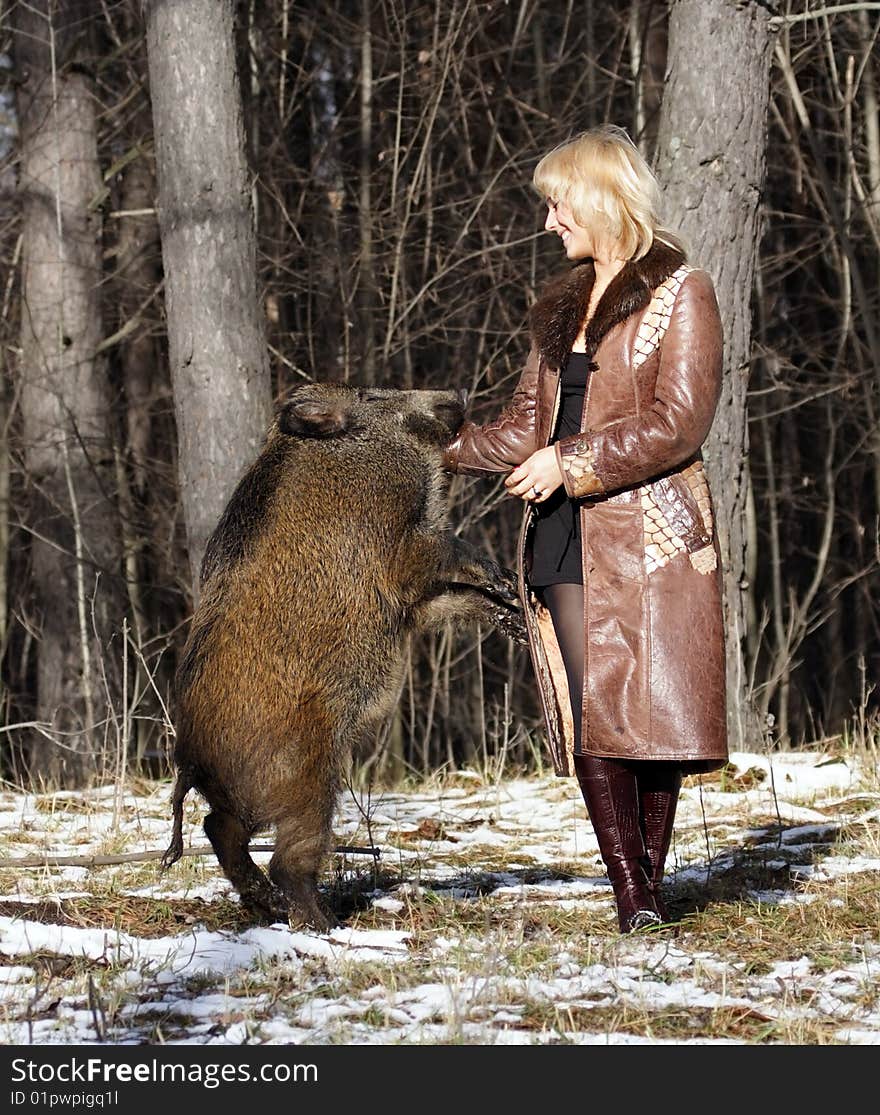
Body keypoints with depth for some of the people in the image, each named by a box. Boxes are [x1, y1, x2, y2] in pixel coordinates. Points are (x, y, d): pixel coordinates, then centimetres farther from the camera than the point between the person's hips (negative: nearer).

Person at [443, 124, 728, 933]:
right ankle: (632, 896, -4)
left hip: (647, 532, -5)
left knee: (649, 708, -7)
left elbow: (680, 422, -9)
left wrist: (572, 462, -12)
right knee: (584, 712, -5)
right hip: (565, 536, 5)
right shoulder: (563, 306, 21)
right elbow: (526, 428, 22)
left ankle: (652, 881, 3)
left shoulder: (679, 293, 0)